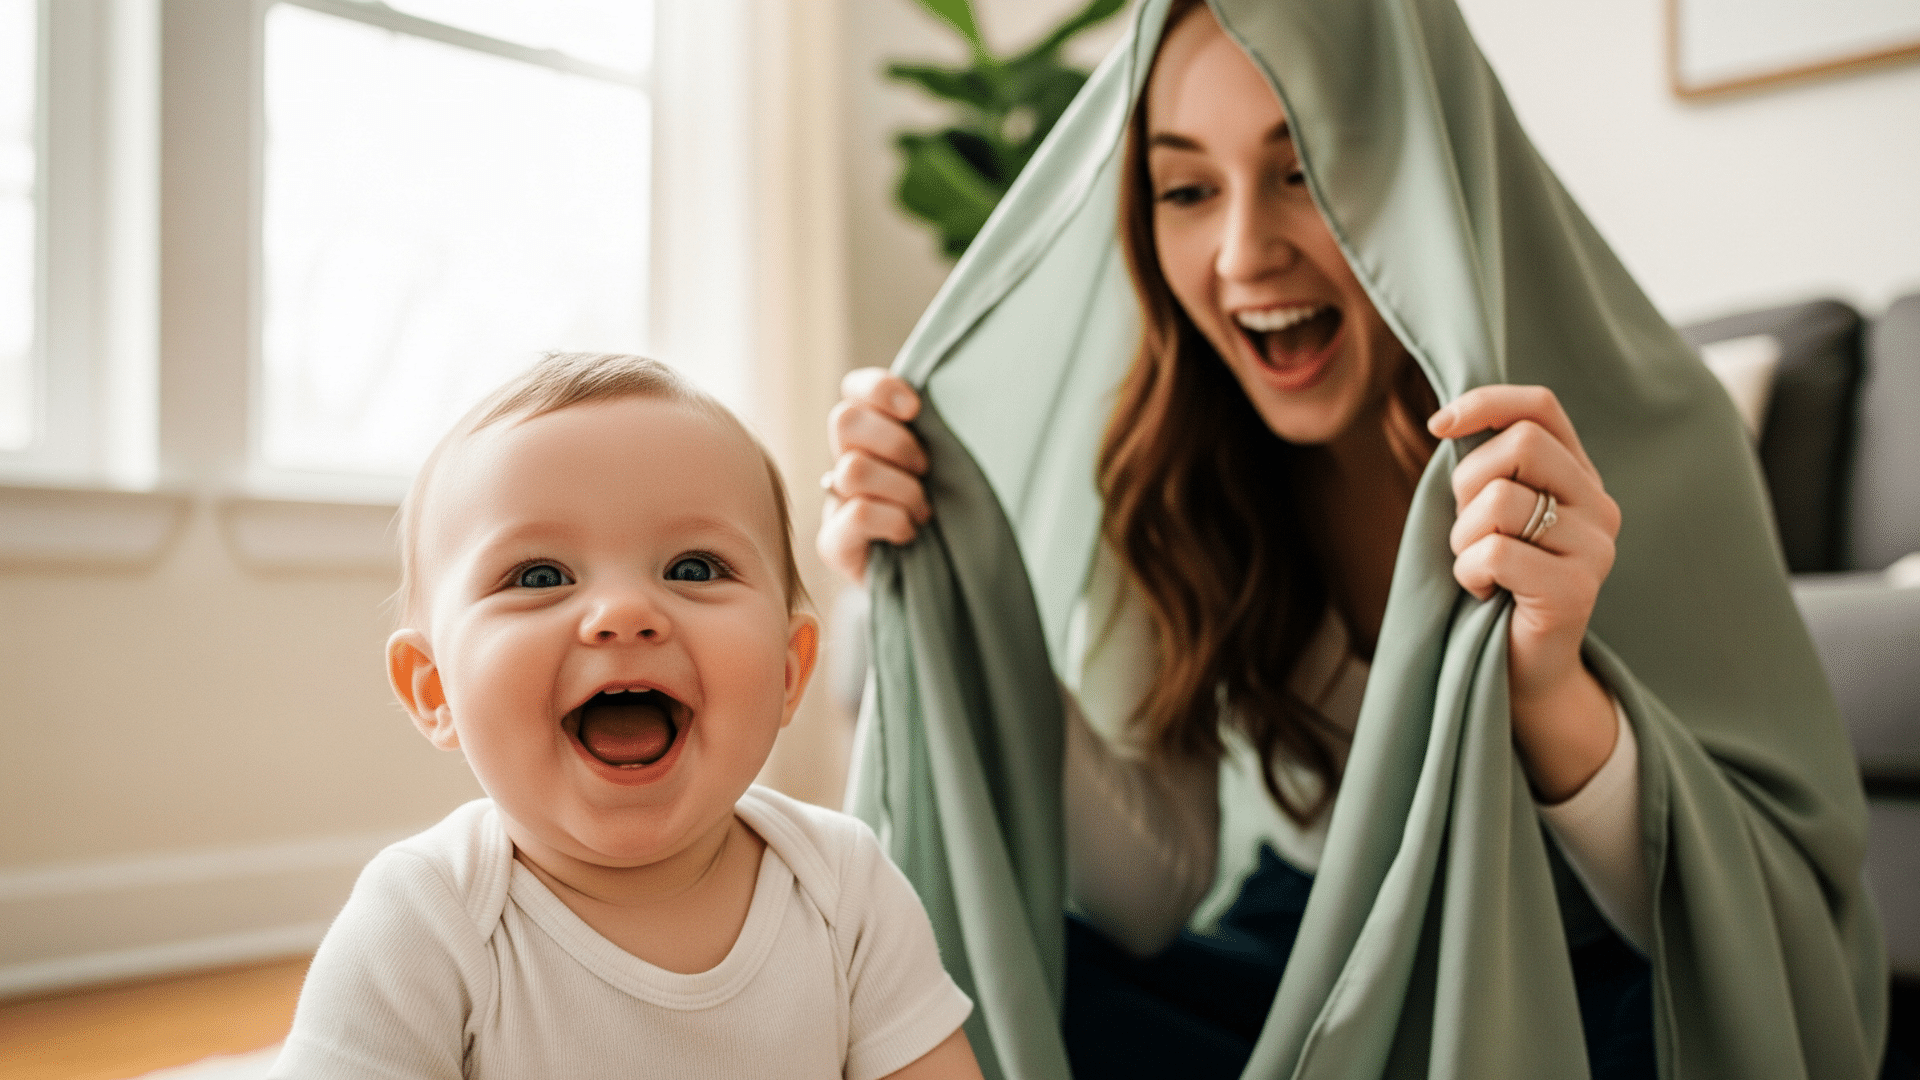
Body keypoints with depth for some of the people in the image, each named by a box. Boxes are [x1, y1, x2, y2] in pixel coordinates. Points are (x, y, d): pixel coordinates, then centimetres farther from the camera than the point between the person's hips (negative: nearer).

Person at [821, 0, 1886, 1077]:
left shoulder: (1644, 435, -17)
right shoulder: (1167, 462, -10)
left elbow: (1801, 922, -18)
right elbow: (1159, 894, -10)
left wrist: (1558, 698, -38)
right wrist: (958, 606, -22)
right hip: (1294, 966, 1)